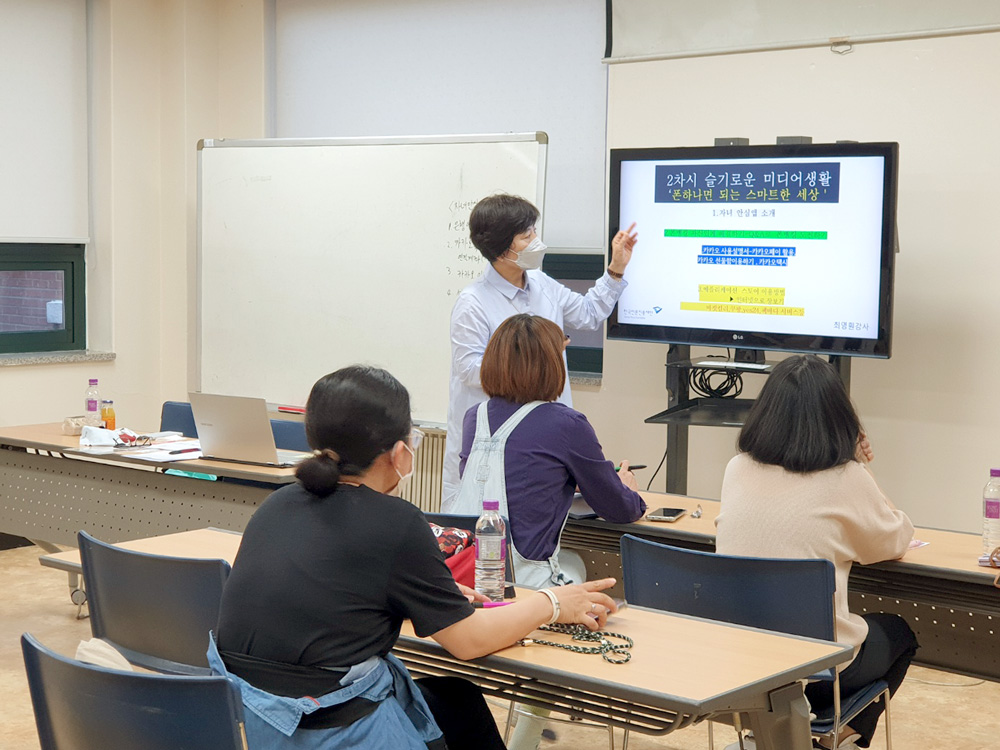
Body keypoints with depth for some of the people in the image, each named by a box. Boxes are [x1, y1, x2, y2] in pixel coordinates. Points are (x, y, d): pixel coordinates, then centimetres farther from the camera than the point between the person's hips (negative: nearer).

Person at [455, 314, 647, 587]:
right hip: (523, 581, -5)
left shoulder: (474, 418, 8)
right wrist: (629, 488, 27)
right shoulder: (567, 424, -9)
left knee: (570, 561, 27)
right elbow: (619, 510, 3)